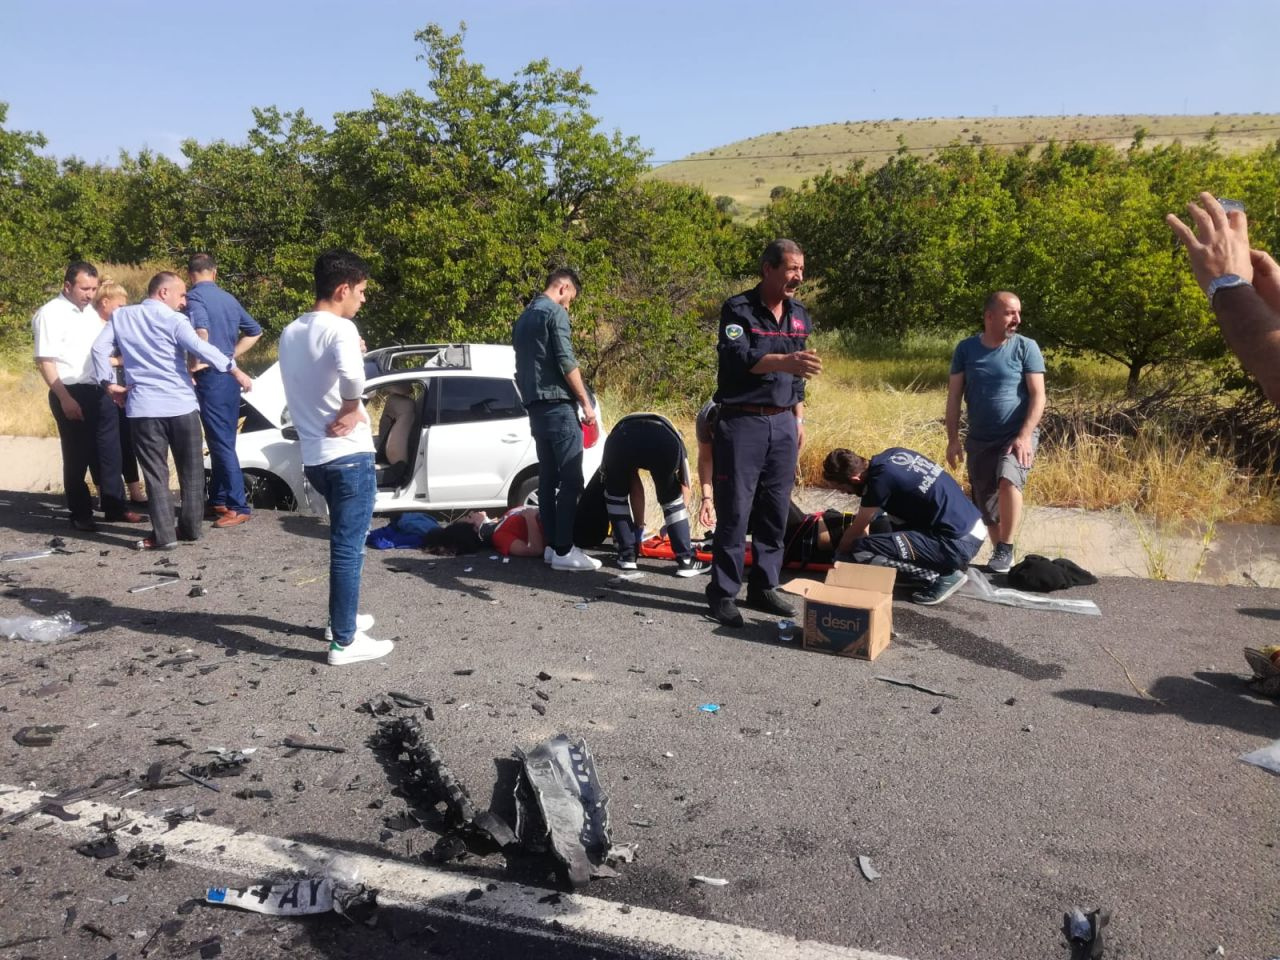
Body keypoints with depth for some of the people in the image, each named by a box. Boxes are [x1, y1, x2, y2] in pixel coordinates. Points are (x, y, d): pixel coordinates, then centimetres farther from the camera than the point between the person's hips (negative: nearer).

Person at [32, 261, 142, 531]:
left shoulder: (91, 311, 12)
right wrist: (65, 399, -21)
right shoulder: (51, 314, -11)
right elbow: (44, 361, -15)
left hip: (99, 391, 7)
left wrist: (112, 384, 18)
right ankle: (80, 514, 12)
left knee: (109, 451, 11)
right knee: (77, 456, 2)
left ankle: (115, 507, 20)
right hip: (71, 394, -7)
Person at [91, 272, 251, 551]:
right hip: (181, 405, -2)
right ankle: (190, 528, 16)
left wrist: (110, 384, 10)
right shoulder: (173, 320, -4)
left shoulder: (121, 316, 10)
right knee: (191, 471, 11)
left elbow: (99, 348, 3)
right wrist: (235, 370, -14)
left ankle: (164, 534, 0)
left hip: (144, 408, 2)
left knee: (155, 473, 5)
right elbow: (200, 348, -17)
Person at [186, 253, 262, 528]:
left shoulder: (195, 296, -9)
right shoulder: (228, 298, 14)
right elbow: (254, 331, 21)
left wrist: (198, 363, -14)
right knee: (221, 441, 14)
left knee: (222, 443, -5)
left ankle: (239, 507, -4)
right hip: (229, 375, 8)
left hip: (211, 377, -8)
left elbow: (202, 331, -27)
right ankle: (218, 501, 22)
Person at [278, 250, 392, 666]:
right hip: (349, 455, -8)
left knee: (343, 539, 24)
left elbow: (302, 386, 14)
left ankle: (343, 617, 34)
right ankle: (344, 641, 6)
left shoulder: (290, 333, 11)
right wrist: (350, 412, -18)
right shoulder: (340, 328, -15)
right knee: (349, 546, -1)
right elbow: (351, 376, -34)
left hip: (313, 456, 8)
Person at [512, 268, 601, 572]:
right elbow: (566, 362, -15)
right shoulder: (555, 312, -7)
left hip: (536, 407, 9)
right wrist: (586, 402, -10)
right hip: (557, 405, -9)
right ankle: (564, 550, -10)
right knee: (570, 480, -8)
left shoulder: (523, 318, 20)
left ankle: (552, 546, 11)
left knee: (548, 478, 9)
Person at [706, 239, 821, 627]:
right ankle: (723, 592, 6)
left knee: (775, 511, 9)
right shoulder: (738, 309, -7)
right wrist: (783, 361, -39)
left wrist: (799, 418, 16)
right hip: (742, 422, -6)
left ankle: (765, 587, 20)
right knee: (734, 510, -4)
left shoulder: (799, 315, 13)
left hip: (782, 424, 6)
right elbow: (737, 356, -24)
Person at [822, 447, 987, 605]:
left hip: (958, 544, -9)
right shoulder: (892, 454, 6)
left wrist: (837, 554, 14)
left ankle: (943, 576, -4)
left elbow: (855, 532, -1)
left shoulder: (880, 480, -17)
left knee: (859, 551, -16)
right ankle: (944, 567, 13)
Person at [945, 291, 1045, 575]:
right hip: (979, 439, 3)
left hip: (1018, 435, -3)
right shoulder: (966, 348, 0)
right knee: (986, 503, 9)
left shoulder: (1026, 347, -5)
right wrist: (953, 439, -3)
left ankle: (1005, 550, -16)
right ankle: (1000, 554, 29)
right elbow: (954, 396, 2)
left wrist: (1024, 436, -18)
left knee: (1008, 479, -29)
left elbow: (1038, 395, -8)